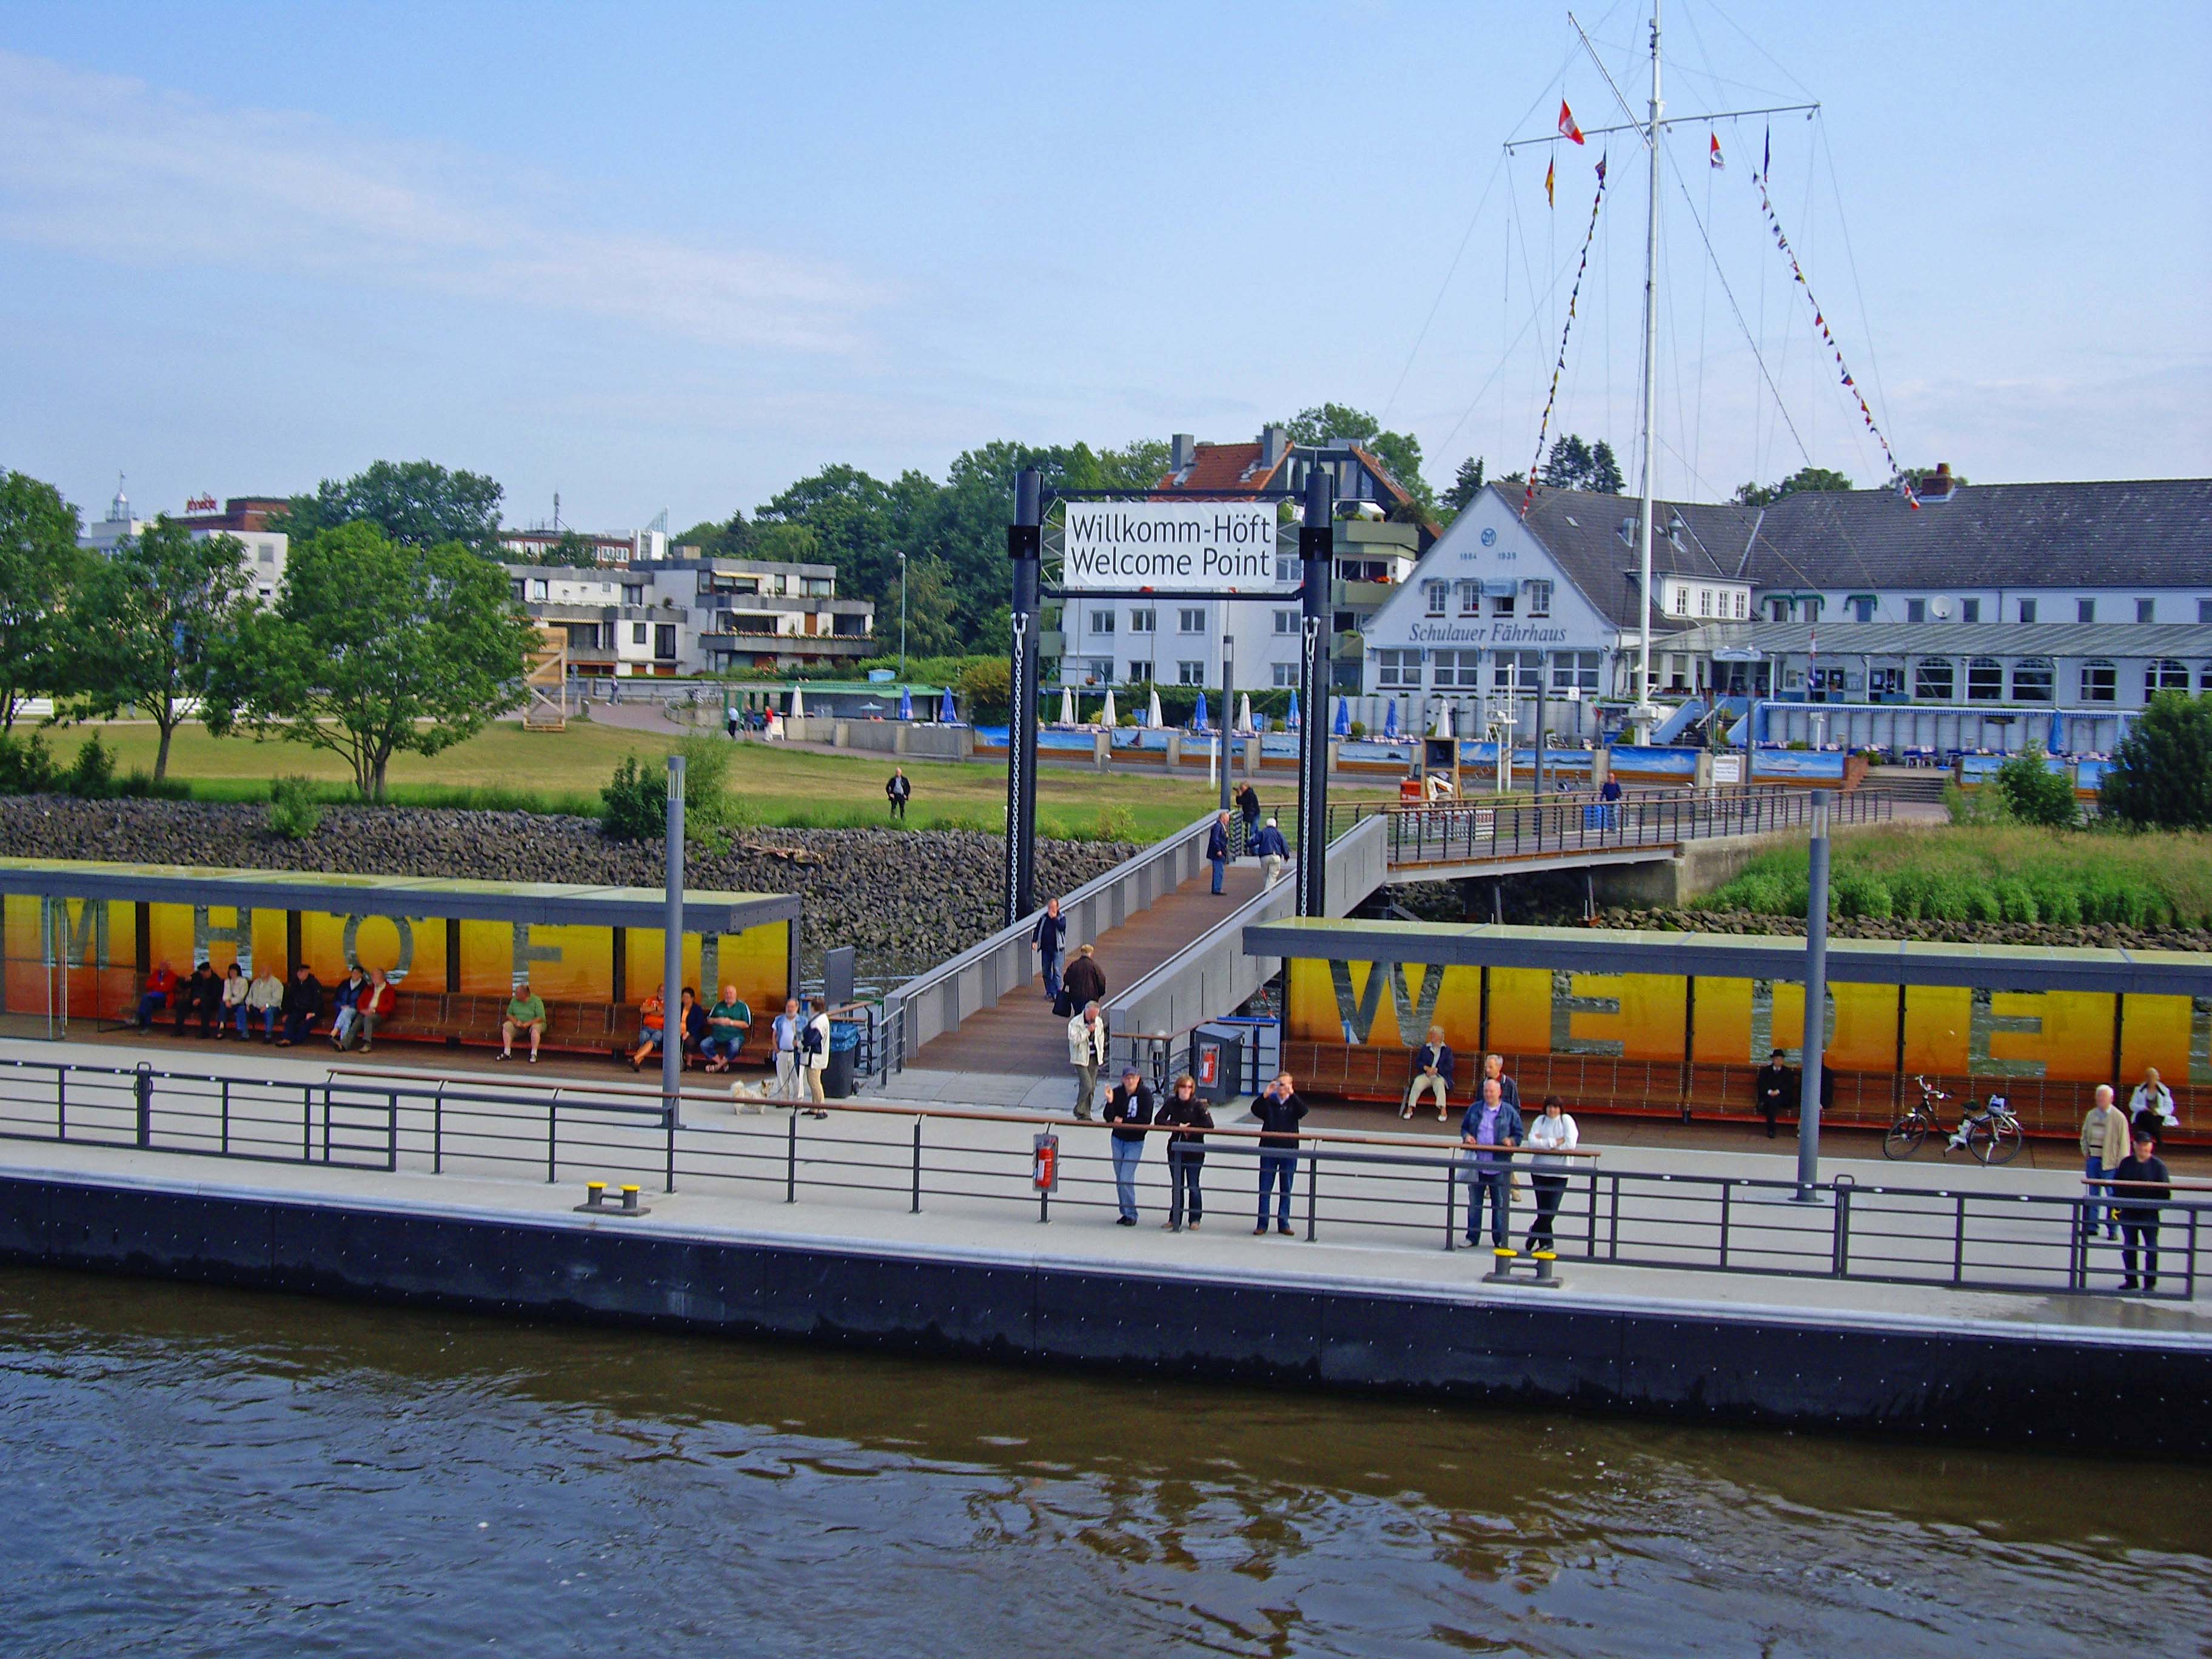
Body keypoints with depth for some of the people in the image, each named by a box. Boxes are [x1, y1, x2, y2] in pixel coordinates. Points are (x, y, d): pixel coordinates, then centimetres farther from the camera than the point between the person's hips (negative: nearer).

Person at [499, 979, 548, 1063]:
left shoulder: (536, 1001, -12)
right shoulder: (514, 1000, 2)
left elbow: (541, 1018, -17)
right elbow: (509, 1014, 7)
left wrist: (528, 1024, -25)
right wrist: (516, 1022, -14)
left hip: (533, 1024, -4)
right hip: (518, 1025, 4)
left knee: (535, 1028, -37)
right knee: (506, 1025, -20)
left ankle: (534, 1055, -34)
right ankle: (507, 1053, -21)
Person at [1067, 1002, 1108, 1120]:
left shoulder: (1099, 1022, 5)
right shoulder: (1075, 1023, -13)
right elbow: (1074, 1039, -22)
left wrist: (1100, 1054, 15)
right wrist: (1087, 1031, -26)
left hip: (1094, 1058, 6)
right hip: (1081, 1058, -6)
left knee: (1092, 1087, 7)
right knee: (1087, 1086, -15)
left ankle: (1086, 1114, 18)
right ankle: (1080, 1111, 3)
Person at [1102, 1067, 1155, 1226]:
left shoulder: (1145, 1094, -11)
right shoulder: (1117, 1092, -4)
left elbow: (1145, 1120, -15)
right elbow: (1108, 1118, -7)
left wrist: (1123, 1121, -14)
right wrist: (1110, 1102, -23)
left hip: (1135, 1142, -4)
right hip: (1118, 1140, 4)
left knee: (1126, 1179, -12)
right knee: (1119, 1180, 9)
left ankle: (1131, 1214, 0)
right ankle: (1125, 1213, 21)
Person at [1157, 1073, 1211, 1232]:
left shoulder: (1198, 1105, -9)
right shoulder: (1171, 1103, 1)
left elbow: (1209, 1125, -15)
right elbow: (1158, 1119, -7)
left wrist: (1190, 1129, -15)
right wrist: (1178, 1126, -15)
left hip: (1194, 1151, -4)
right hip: (1175, 1150, 4)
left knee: (1193, 1187, 0)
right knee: (1176, 1187, 11)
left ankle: (1195, 1219, 11)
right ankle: (1175, 1219, 18)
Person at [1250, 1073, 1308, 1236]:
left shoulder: (1294, 1102, 3)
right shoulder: (1269, 1102, 2)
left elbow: (1303, 1111, -17)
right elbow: (1255, 1110, -13)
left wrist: (1292, 1094, -24)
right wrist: (1265, 1095, -24)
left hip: (1289, 1151, 0)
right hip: (1269, 1150, 0)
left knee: (1286, 1189, 8)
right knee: (1265, 1188, 2)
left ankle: (1283, 1223, 17)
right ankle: (1262, 1224, 8)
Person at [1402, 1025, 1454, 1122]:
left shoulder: (1447, 1049, 10)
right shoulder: (1425, 1048, 19)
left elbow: (1449, 1067, -1)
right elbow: (1417, 1062, 12)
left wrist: (1435, 1070, -12)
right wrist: (1426, 1068, -8)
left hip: (1440, 1076, -2)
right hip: (1426, 1075, 2)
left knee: (1439, 1084, -38)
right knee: (1417, 1083, -31)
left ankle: (1443, 1110, -44)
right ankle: (1410, 1109, -31)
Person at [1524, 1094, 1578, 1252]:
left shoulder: (1567, 1121, -2)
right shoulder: (1540, 1121, 4)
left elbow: (1570, 1145, -13)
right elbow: (1532, 1142, -9)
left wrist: (1544, 1143, -9)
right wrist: (1555, 1142, -15)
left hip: (1560, 1173, -2)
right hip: (1539, 1170, 2)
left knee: (1551, 1209, -8)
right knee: (1542, 1208, 6)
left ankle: (1535, 1233, 13)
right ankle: (1546, 1242, 19)